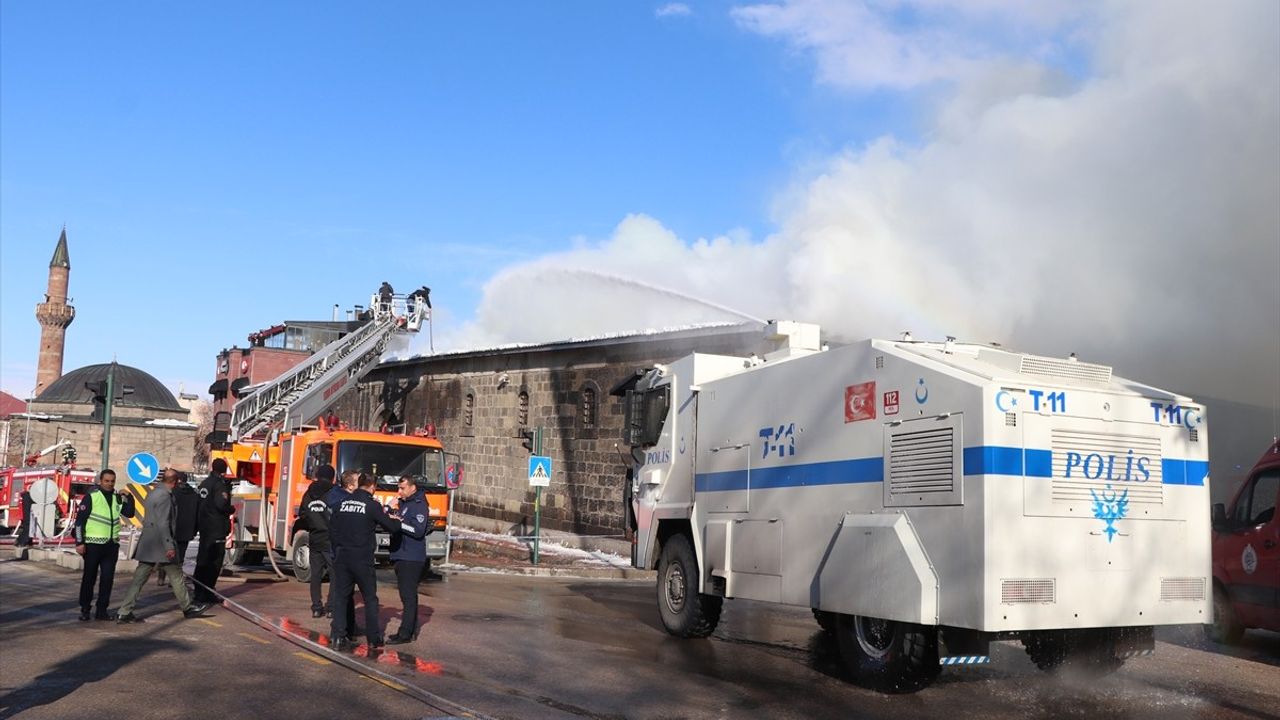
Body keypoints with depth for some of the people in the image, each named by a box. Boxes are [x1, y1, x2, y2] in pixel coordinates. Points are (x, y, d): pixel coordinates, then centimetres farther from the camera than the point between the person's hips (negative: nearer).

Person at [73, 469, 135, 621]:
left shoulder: (117, 498, 10)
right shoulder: (92, 497, -6)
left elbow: (129, 514, 14)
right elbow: (79, 520, -7)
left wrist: (129, 498, 0)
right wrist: (79, 542, -11)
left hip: (112, 545, 5)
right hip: (93, 544, -5)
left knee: (108, 578, 4)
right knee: (89, 578, 4)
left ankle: (102, 610, 11)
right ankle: (85, 610, 13)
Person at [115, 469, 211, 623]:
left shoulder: (152, 493, 14)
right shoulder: (164, 496, -16)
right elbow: (163, 523, -22)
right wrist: (169, 546, -22)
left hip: (147, 546, 9)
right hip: (160, 545, -9)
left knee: (139, 578, 6)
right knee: (176, 575, 5)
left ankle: (124, 612, 3)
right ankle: (187, 608, 17)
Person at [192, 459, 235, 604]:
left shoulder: (204, 483, 12)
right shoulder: (220, 484, -13)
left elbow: (198, 505, 15)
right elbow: (221, 504, -24)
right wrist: (232, 510, -7)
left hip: (204, 527, 8)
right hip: (217, 528, -8)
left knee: (203, 559, 15)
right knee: (214, 561, -4)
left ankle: (200, 593, 22)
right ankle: (207, 594, -4)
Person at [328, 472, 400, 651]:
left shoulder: (343, 503, 7)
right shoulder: (372, 505, -8)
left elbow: (332, 527, 11)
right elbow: (390, 527, -6)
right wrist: (399, 523, 15)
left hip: (342, 557, 4)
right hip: (362, 559, -4)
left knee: (340, 597, 9)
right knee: (370, 598, 8)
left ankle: (337, 637, 3)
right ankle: (374, 638, 12)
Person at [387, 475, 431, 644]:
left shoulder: (419, 506, -11)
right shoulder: (404, 503, 17)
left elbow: (419, 530, -21)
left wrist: (398, 522, -23)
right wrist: (391, 519, 4)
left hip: (412, 558, -10)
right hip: (402, 556, 10)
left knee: (408, 595, -9)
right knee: (407, 594, 14)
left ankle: (406, 633, -8)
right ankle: (410, 629, 21)